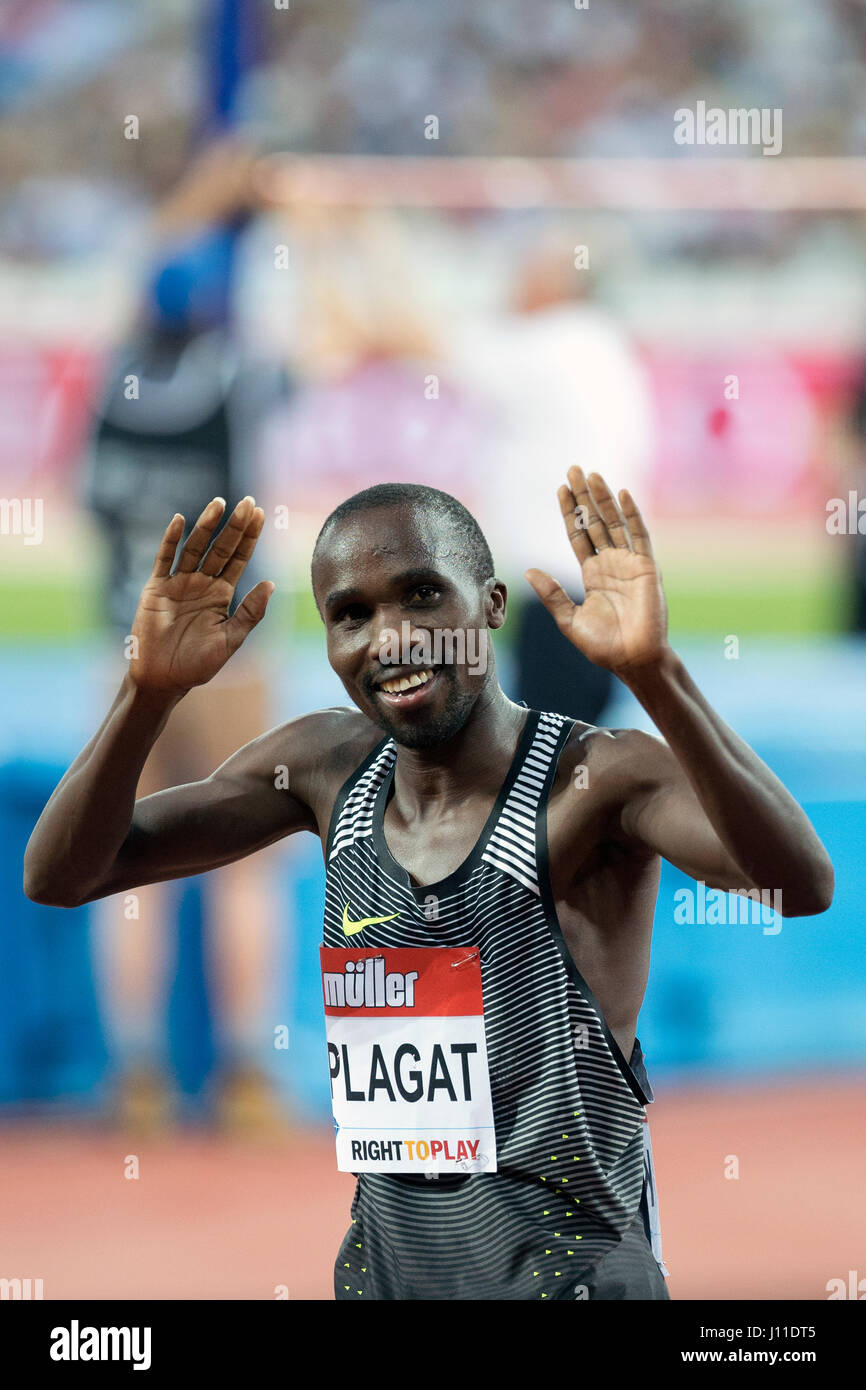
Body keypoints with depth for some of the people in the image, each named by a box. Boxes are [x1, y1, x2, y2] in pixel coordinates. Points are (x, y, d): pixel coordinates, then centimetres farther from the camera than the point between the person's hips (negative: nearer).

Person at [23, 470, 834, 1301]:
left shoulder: (589, 780, -17)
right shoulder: (326, 769, 2)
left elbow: (802, 885, -35)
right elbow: (58, 876, 1)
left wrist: (652, 672, -46)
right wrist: (150, 692, -16)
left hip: (570, 1271, -6)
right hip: (380, 1262, 6)